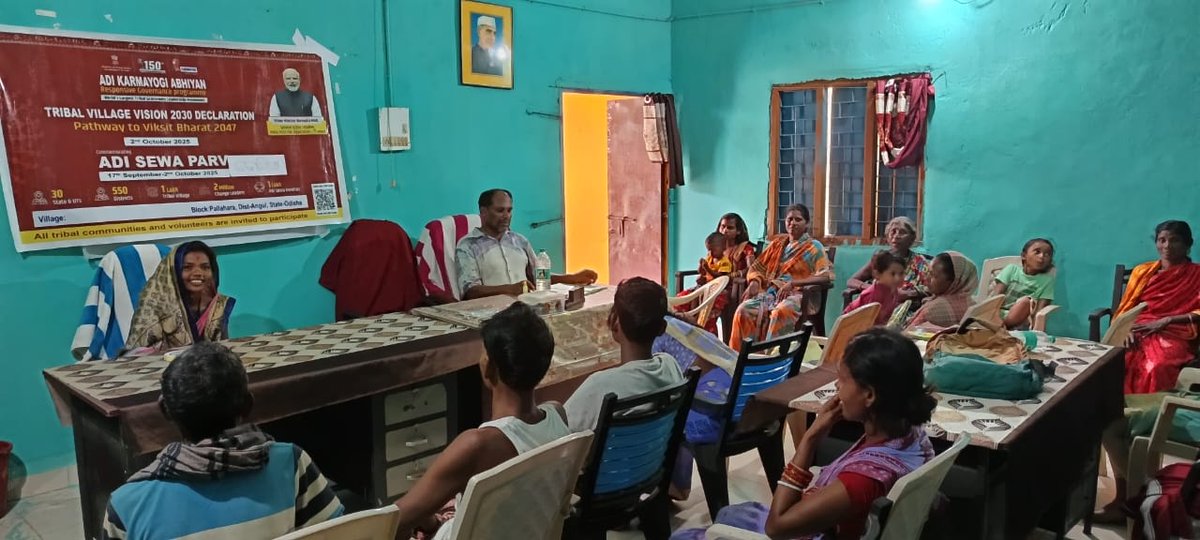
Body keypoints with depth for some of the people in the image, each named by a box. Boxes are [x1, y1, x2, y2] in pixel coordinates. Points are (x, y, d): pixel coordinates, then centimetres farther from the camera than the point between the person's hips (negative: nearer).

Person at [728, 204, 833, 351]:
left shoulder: (814, 247, 5)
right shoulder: (777, 243, 21)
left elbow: (827, 275, -9)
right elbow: (758, 266, 23)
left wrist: (793, 283, -20)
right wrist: (755, 281, -3)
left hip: (799, 295, -4)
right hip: (771, 292, 5)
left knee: (780, 312, -40)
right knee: (744, 310, -26)